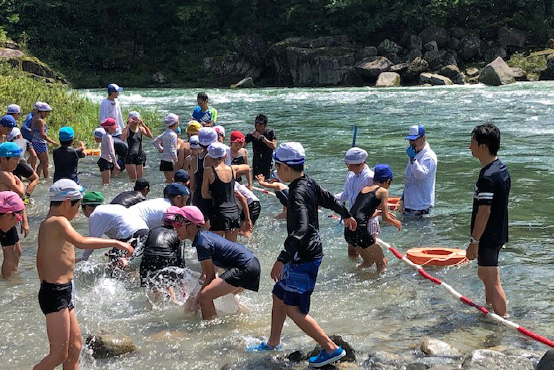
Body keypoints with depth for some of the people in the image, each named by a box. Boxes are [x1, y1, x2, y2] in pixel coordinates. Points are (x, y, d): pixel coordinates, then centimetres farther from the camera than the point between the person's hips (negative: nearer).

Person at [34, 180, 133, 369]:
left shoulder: (46, 224, 13)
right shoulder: (59, 222, -16)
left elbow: (40, 261, 21)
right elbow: (81, 242, -34)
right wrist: (115, 242, -28)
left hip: (62, 292, 11)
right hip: (56, 294, -11)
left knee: (75, 345, 17)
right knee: (59, 355, -7)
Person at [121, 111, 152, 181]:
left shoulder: (141, 129, 9)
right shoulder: (127, 130, -3)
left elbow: (150, 136, -6)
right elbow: (122, 139, -24)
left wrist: (144, 125, -12)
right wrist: (128, 126, -23)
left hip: (140, 155, 4)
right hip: (130, 156, -4)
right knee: (133, 179, -6)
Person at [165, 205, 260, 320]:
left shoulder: (202, 243, -17)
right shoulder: (204, 235, 11)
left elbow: (210, 276, -11)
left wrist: (195, 300, -3)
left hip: (244, 269, -11)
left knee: (204, 296, -17)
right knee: (226, 295, 36)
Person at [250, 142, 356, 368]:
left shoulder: (298, 193, -23)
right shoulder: (308, 184, 5)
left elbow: (301, 229, -36)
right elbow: (329, 199, 23)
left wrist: (282, 259, -42)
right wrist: (346, 215, 43)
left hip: (305, 258, -10)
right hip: (303, 255, 10)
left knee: (294, 309, -5)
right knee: (278, 296, 20)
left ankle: (332, 349, 0)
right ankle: (273, 343, 36)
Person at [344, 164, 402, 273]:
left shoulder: (364, 188, 20)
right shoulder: (383, 191, 0)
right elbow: (385, 218, -2)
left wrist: (379, 212, 34)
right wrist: (397, 223, 17)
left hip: (348, 230, 8)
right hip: (360, 230, -8)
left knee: (369, 261, 25)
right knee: (383, 263, 7)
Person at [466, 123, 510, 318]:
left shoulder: (487, 177, -25)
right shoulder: (502, 168, 6)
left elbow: (484, 212, -25)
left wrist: (474, 241, -19)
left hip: (488, 237, -10)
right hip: (498, 234, 10)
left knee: (492, 282, -1)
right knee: (484, 275, 25)